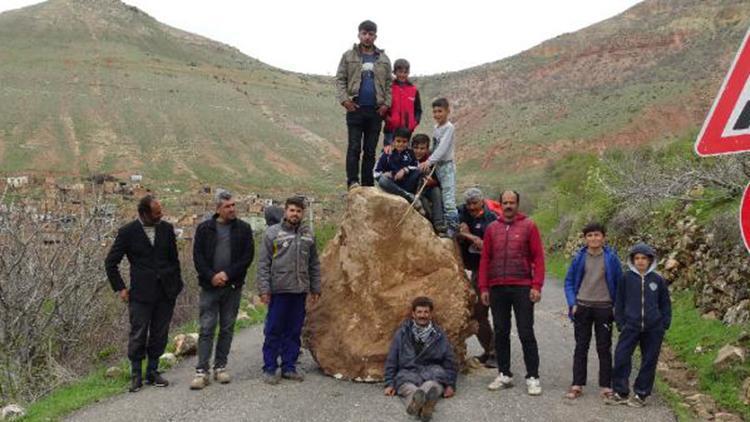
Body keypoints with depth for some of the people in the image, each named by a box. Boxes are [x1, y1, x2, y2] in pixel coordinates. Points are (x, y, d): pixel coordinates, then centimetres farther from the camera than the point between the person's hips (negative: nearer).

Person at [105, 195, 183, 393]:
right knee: (138, 335, 1)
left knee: (159, 335, 9)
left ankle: (152, 372, 22)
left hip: (166, 292, 3)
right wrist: (120, 288, -2)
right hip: (141, 293, -3)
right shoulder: (128, 232, -5)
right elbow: (110, 262, 1)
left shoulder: (167, 228, 5)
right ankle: (136, 375, 15)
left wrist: (177, 284, 9)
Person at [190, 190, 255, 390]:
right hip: (209, 286, -1)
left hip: (233, 287, 1)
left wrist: (227, 274, -12)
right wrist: (211, 276, -13)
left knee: (227, 328, 9)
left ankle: (220, 367, 19)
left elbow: (247, 256, -2)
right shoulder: (204, 228, 2)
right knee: (206, 328, -2)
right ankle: (202, 371, 2)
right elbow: (198, 256, 0)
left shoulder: (243, 229, 3)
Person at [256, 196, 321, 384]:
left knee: (294, 331, 10)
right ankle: (269, 368, 11)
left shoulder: (308, 235, 11)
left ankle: (289, 367, 20)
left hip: (300, 291, 4)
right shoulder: (272, 233, -2)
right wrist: (264, 289, -9)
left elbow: (314, 264, 16)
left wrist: (315, 288, 12)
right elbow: (263, 263, -3)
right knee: (274, 331, 2)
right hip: (279, 290, -4)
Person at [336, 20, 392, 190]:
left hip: (376, 110, 3)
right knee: (354, 147, -8)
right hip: (355, 109, -2)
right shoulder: (348, 56, 6)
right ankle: (352, 182, -7)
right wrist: (344, 99, -11)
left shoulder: (383, 59, 13)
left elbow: (388, 84, 12)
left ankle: (368, 186, 11)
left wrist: (386, 103, -1)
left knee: (370, 150, 6)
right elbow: (340, 79, 3)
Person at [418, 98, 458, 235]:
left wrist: (429, 161, -33)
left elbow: (442, 148, -23)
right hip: (437, 165, 8)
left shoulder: (449, 128, -12)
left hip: (446, 165, -8)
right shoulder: (436, 127, 12)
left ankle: (452, 227, -9)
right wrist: (430, 162, 3)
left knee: (448, 199, -12)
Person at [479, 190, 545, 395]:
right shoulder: (492, 228, 10)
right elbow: (485, 259, 10)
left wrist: (537, 286, -10)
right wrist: (484, 288, 4)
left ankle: (533, 378, 7)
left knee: (526, 333, -1)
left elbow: (538, 257, -1)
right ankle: (504, 375, 19)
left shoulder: (528, 226, 2)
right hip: (497, 289, 3)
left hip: (522, 288, -3)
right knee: (501, 333, 8)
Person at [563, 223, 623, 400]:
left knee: (604, 348, 7)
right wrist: (572, 303, -3)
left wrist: (617, 306, -1)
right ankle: (577, 385, 12)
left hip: (604, 308, -1)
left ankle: (606, 386, 16)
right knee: (581, 347, 7)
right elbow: (569, 281, 6)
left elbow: (619, 283, 5)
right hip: (582, 307, 1)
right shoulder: (579, 258, -1)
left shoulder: (611, 258, -3)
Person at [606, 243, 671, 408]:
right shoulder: (626, 278, 0)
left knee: (649, 361, 7)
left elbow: (665, 304, 10)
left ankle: (641, 394, 19)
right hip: (630, 326, 0)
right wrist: (620, 323, 2)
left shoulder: (658, 280, 2)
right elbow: (619, 302, 6)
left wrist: (665, 324, 3)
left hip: (653, 328, 1)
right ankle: (620, 392, 8)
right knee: (621, 357, -6)